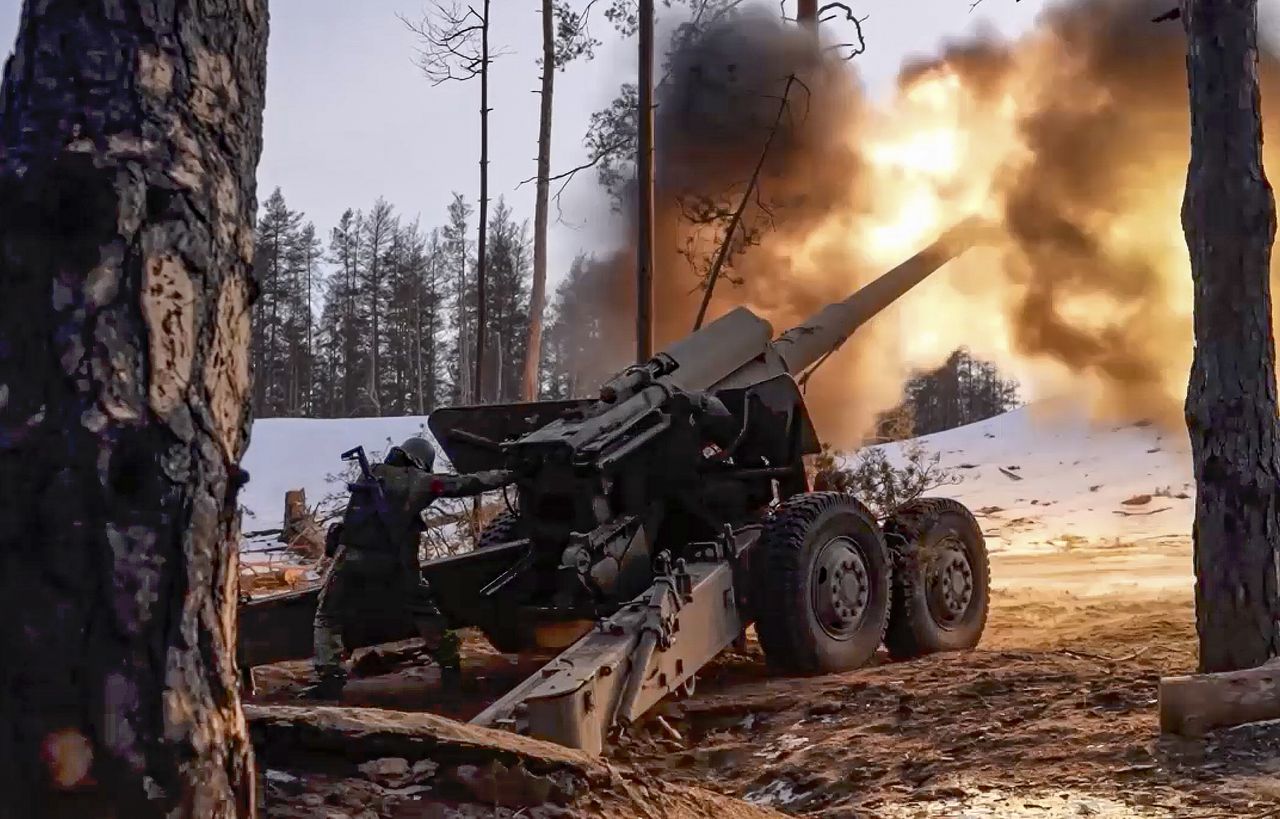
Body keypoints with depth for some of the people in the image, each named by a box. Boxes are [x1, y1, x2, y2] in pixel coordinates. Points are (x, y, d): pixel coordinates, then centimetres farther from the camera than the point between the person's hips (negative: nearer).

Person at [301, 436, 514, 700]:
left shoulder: (374, 473, 13)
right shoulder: (420, 481, 7)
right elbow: (466, 483, 10)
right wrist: (505, 476, 20)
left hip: (352, 556, 1)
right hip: (393, 562, 0)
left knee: (328, 617, 11)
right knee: (424, 611, 20)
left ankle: (330, 677, -3)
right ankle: (449, 665, 24)